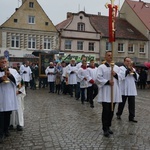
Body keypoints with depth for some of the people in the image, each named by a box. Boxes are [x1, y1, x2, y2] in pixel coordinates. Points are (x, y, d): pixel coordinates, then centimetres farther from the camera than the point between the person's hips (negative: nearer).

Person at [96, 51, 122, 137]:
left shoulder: (116, 67, 13)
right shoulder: (101, 67, -2)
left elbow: (120, 77, 11)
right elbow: (98, 78, -9)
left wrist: (115, 75, -9)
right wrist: (108, 82, -18)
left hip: (114, 92, 5)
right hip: (105, 92, -5)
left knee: (111, 110, 9)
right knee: (106, 110, -6)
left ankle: (108, 126, 23)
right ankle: (105, 129, 2)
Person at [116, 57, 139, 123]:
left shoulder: (133, 69, 16)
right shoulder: (121, 68, -3)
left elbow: (136, 78, 11)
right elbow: (122, 76, -18)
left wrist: (134, 72, -6)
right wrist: (128, 70, -14)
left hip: (132, 90, 5)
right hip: (124, 90, -5)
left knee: (132, 104, 4)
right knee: (122, 103, 6)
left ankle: (131, 117, 12)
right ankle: (118, 114, 25)